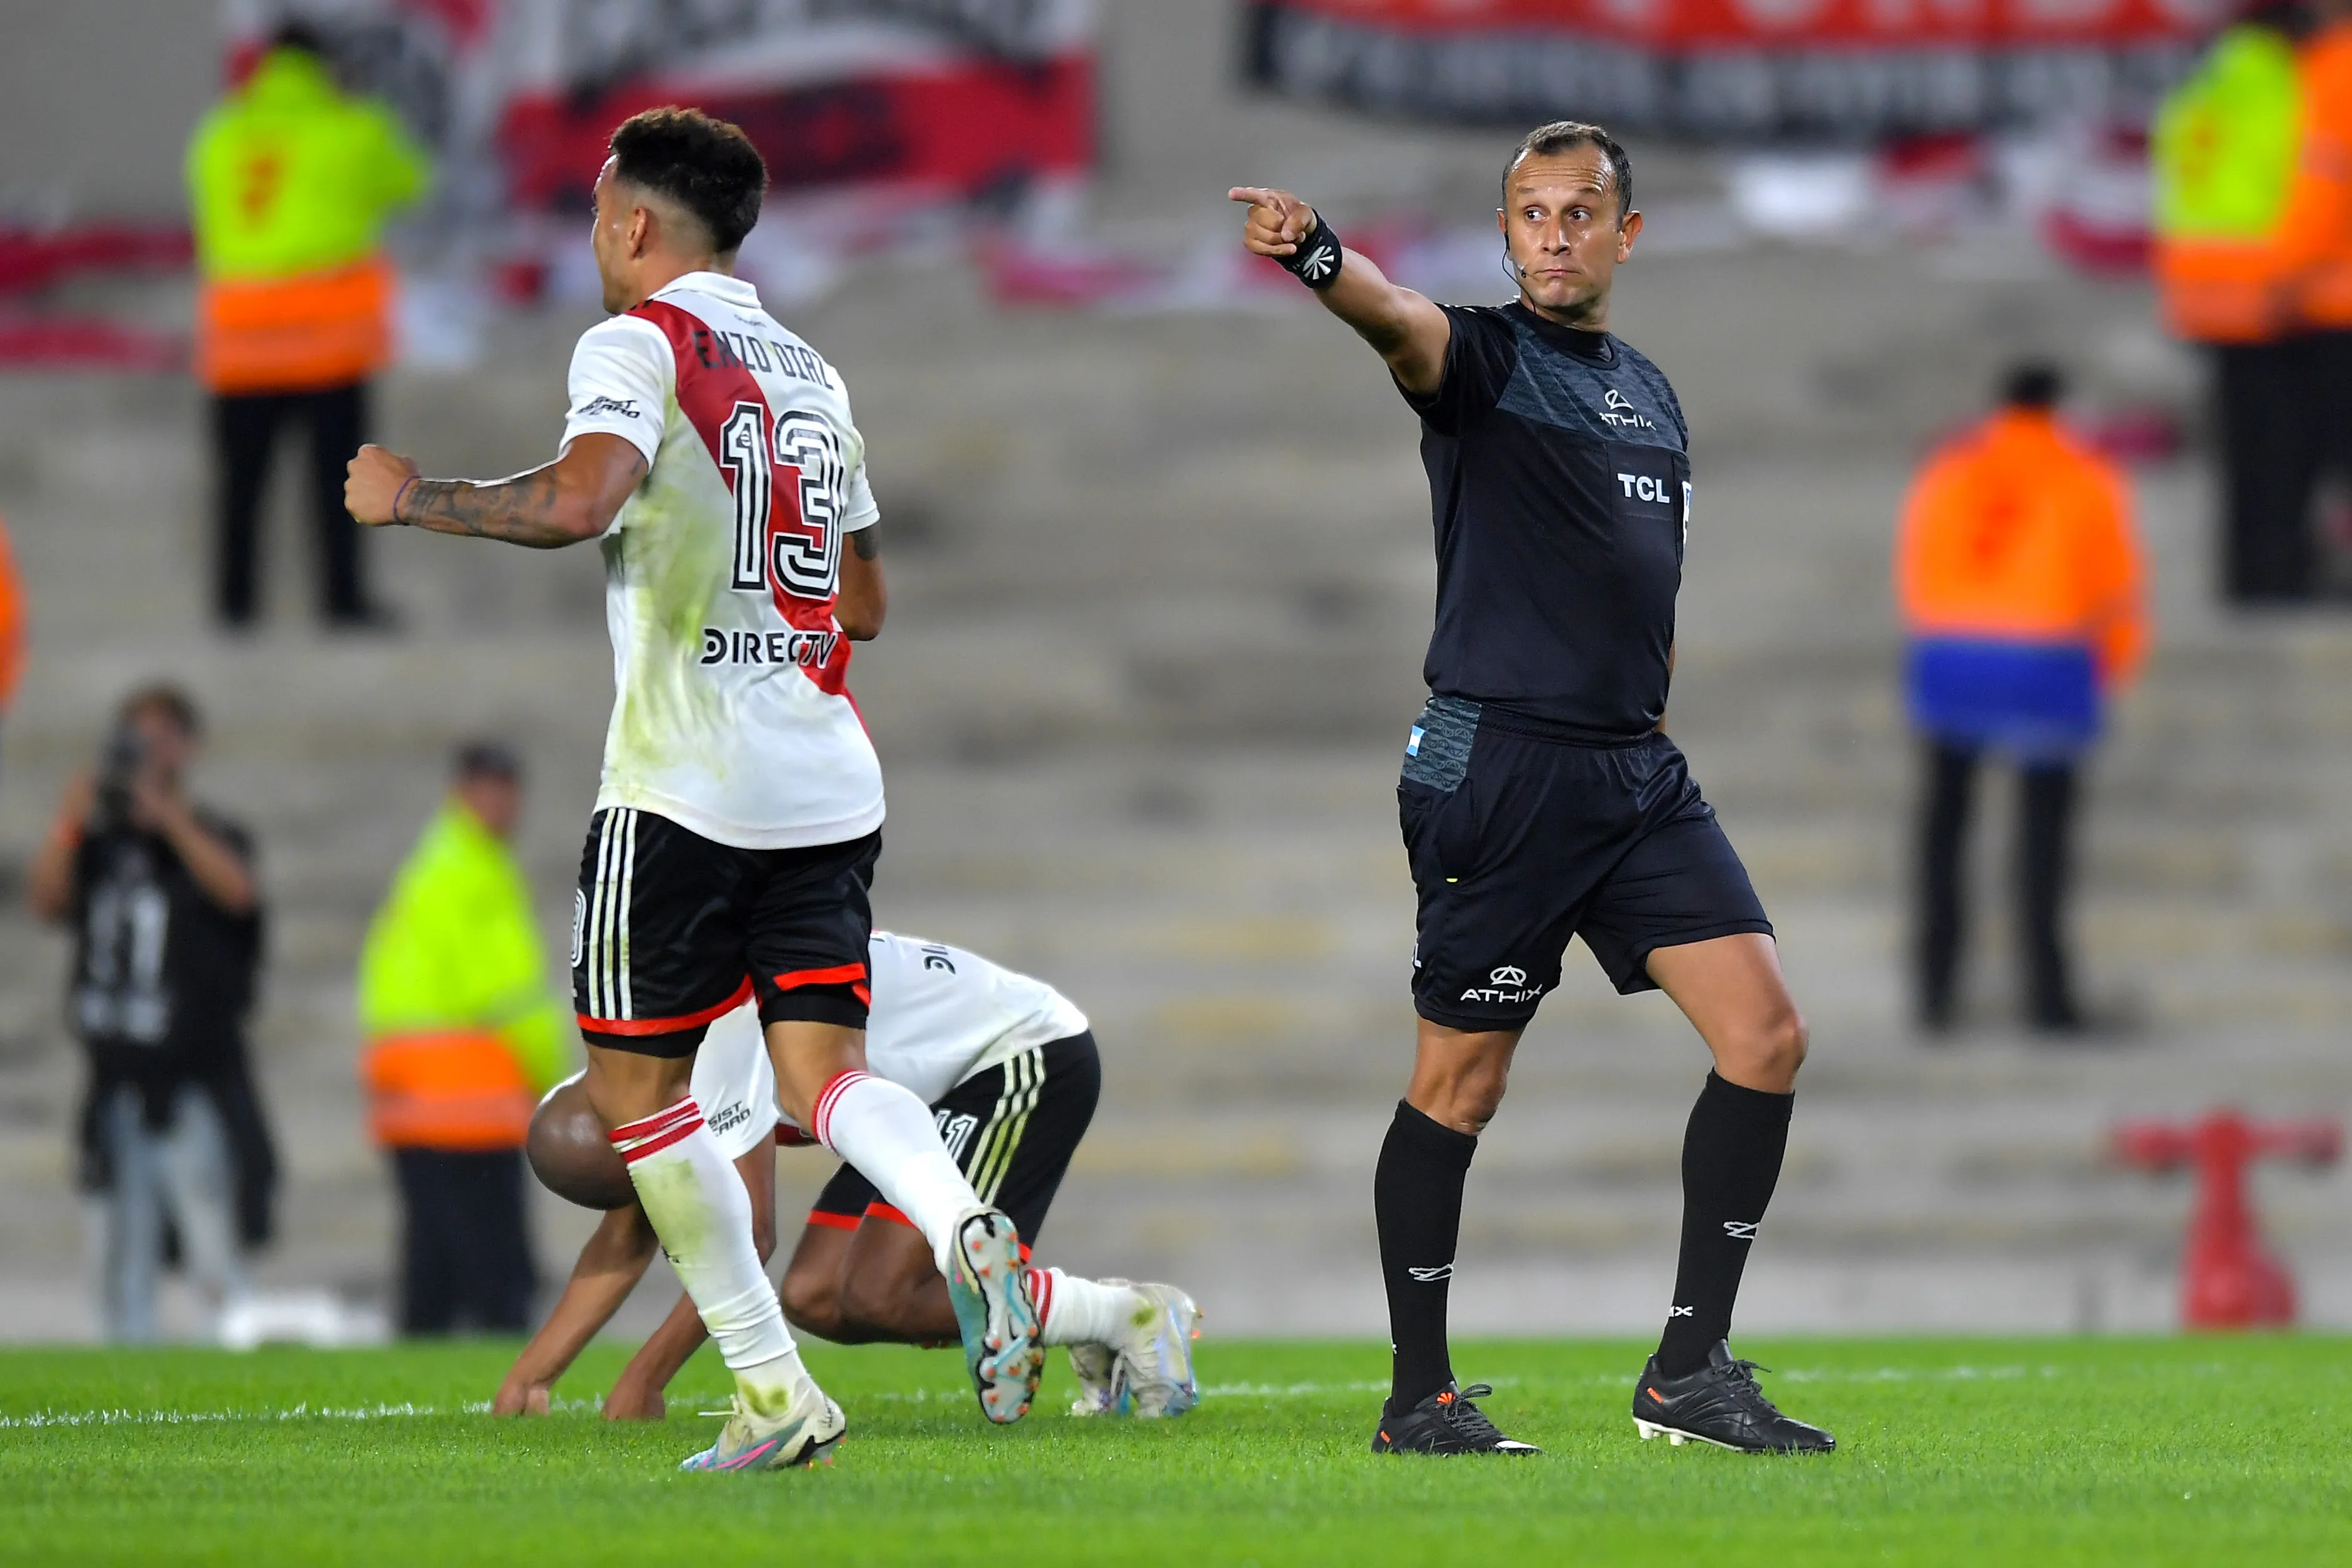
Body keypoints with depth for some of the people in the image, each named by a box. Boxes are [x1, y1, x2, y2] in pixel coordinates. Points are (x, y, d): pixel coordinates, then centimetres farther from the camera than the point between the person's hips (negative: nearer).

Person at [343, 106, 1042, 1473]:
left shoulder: (640, 344, -6)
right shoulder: (812, 373, 18)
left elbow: (581, 500, -25)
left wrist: (414, 497, -12)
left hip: (685, 783, -6)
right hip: (830, 782, 6)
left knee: (636, 1080, 6)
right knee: (824, 1066, 1)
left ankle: (775, 1387, 2)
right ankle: (965, 1231, -30)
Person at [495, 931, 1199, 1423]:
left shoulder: (715, 1030, -28)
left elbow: (748, 1233, -28)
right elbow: (625, 1245, 10)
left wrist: (648, 1374, -22)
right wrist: (530, 1374, 4)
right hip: (939, 1094, 10)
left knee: (877, 1297, -21)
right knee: (815, 1299, 0)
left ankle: (1131, 1317, -9)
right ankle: (1091, 1328, 7)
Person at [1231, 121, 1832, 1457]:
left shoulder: (1653, 397, 18)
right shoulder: (1484, 358, -3)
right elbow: (1398, 319, -27)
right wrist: (1316, 254, -48)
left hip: (1637, 772, 6)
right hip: (1498, 769, -6)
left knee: (1766, 1035, -3)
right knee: (1461, 1081, -1)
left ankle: (1691, 1373, 3)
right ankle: (1420, 1397, 9)